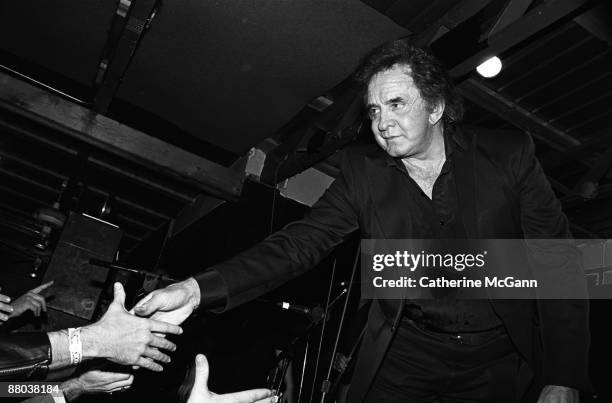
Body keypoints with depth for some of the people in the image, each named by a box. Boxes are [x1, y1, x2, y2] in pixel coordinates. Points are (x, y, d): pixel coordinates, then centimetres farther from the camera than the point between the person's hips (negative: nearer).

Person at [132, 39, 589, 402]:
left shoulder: (509, 154, -7)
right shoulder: (363, 169, -4)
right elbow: (303, 241, -12)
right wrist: (199, 289, -25)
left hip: (501, 362, 0)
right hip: (404, 359, 1)